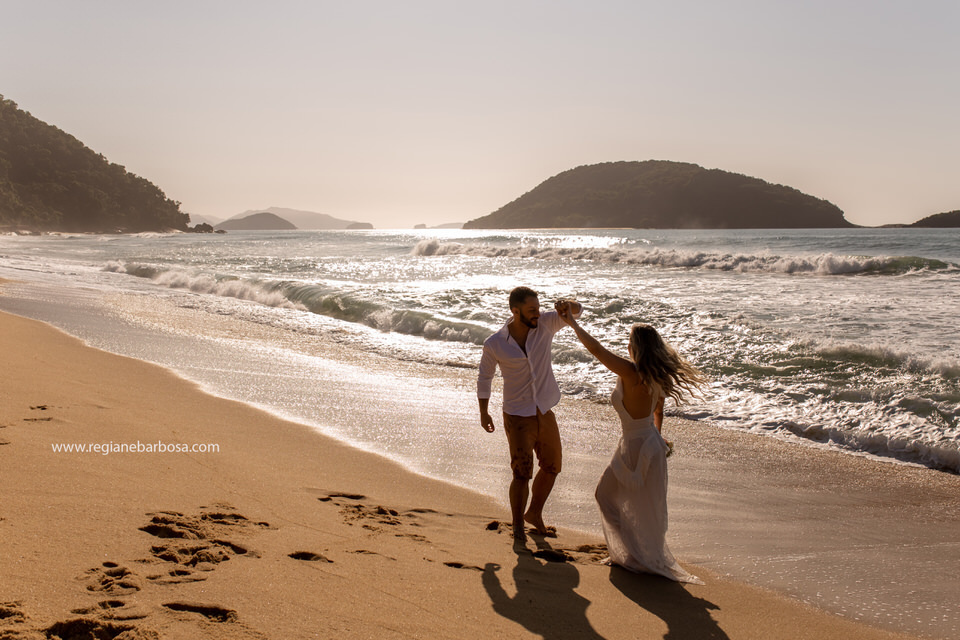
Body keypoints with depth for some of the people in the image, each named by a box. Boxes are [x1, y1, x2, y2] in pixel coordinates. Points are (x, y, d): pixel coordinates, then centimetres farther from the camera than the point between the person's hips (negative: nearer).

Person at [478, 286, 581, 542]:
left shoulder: (545, 324, -7)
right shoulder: (494, 344, -12)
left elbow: (576, 311, -14)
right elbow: (484, 377, 3)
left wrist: (567, 305, -39)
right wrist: (484, 413, 9)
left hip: (545, 413, 5)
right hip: (517, 417, -5)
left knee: (551, 467, 17)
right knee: (522, 473, -10)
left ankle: (534, 514, 39)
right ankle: (518, 525, 11)